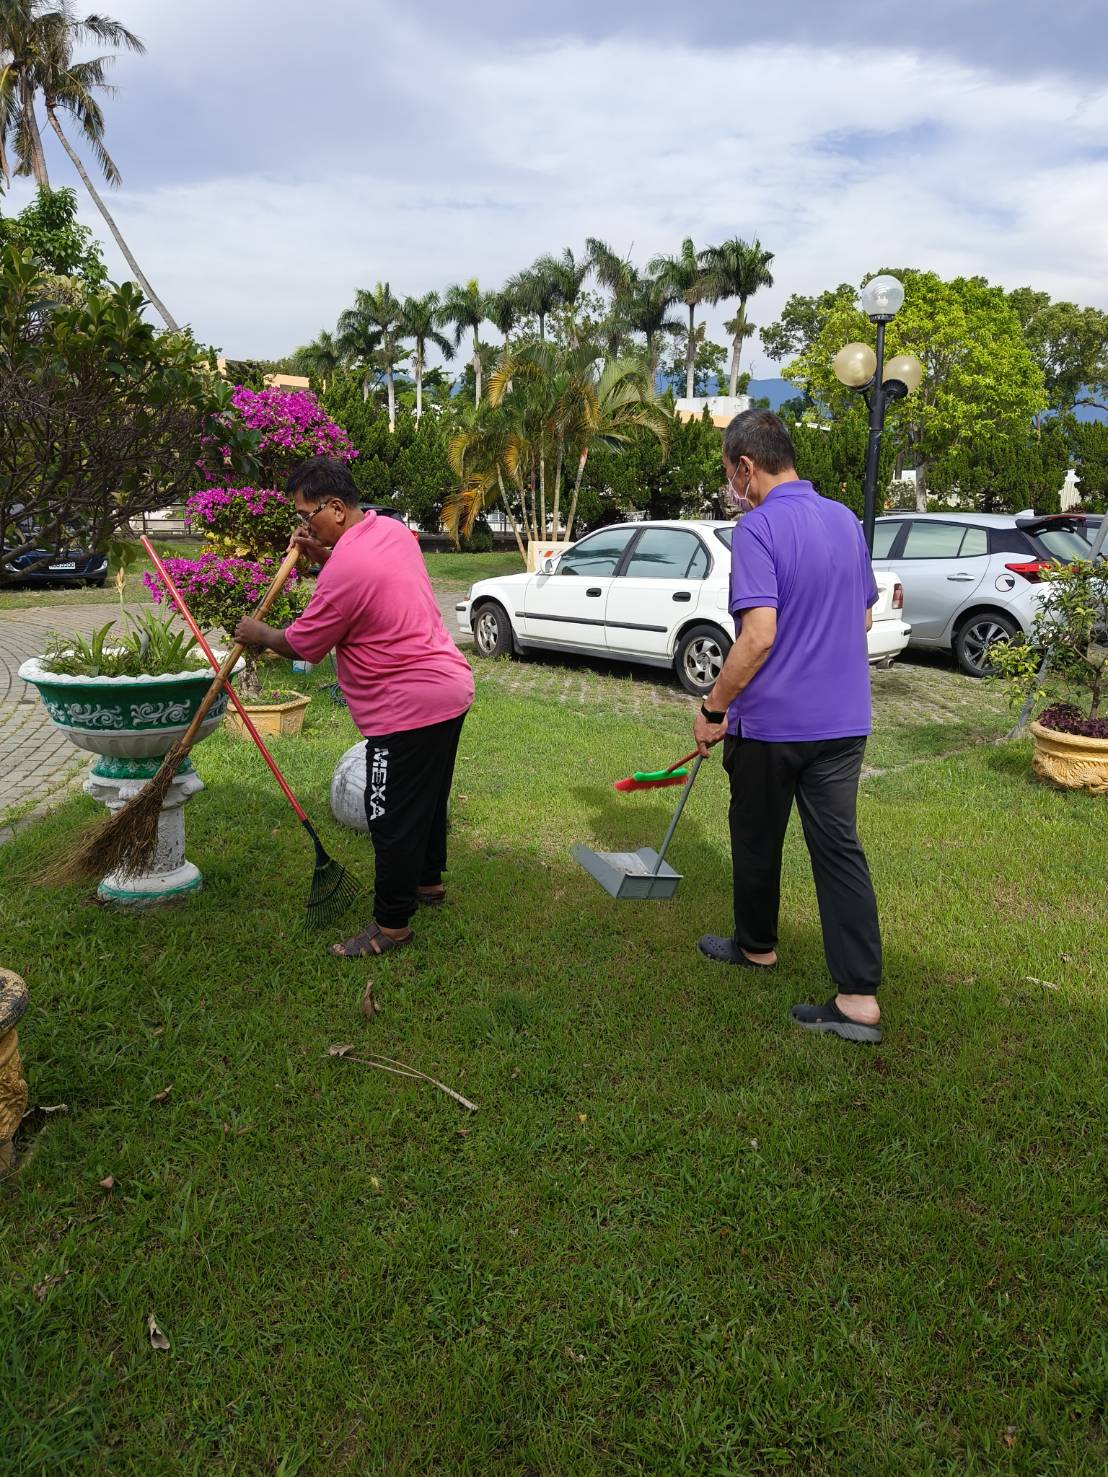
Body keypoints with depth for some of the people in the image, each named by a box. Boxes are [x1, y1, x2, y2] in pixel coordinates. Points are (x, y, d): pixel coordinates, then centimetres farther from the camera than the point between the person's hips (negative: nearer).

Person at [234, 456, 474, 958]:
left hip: (409, 707, -10)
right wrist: (319, 554, 8)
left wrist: (259, 634, 9)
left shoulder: (346, 569, -23)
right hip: (449, 688, 10)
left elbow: (302, 644, -11)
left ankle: (391, 924, 12)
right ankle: (428, 880, 42)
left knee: (392, 817, 1)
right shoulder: (392, 529, 5)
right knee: (427, 797, 24)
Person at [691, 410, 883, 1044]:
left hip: (772, 722, -6)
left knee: (758, 840, 15)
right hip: (844, 718, 6)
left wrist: (714, 709, -14)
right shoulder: (846, 520, 9)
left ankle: (757, 944, 36)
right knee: (841, 848, 5)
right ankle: (860, 996, 3)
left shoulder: (759, 528, -16)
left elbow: (758, 636, -24)